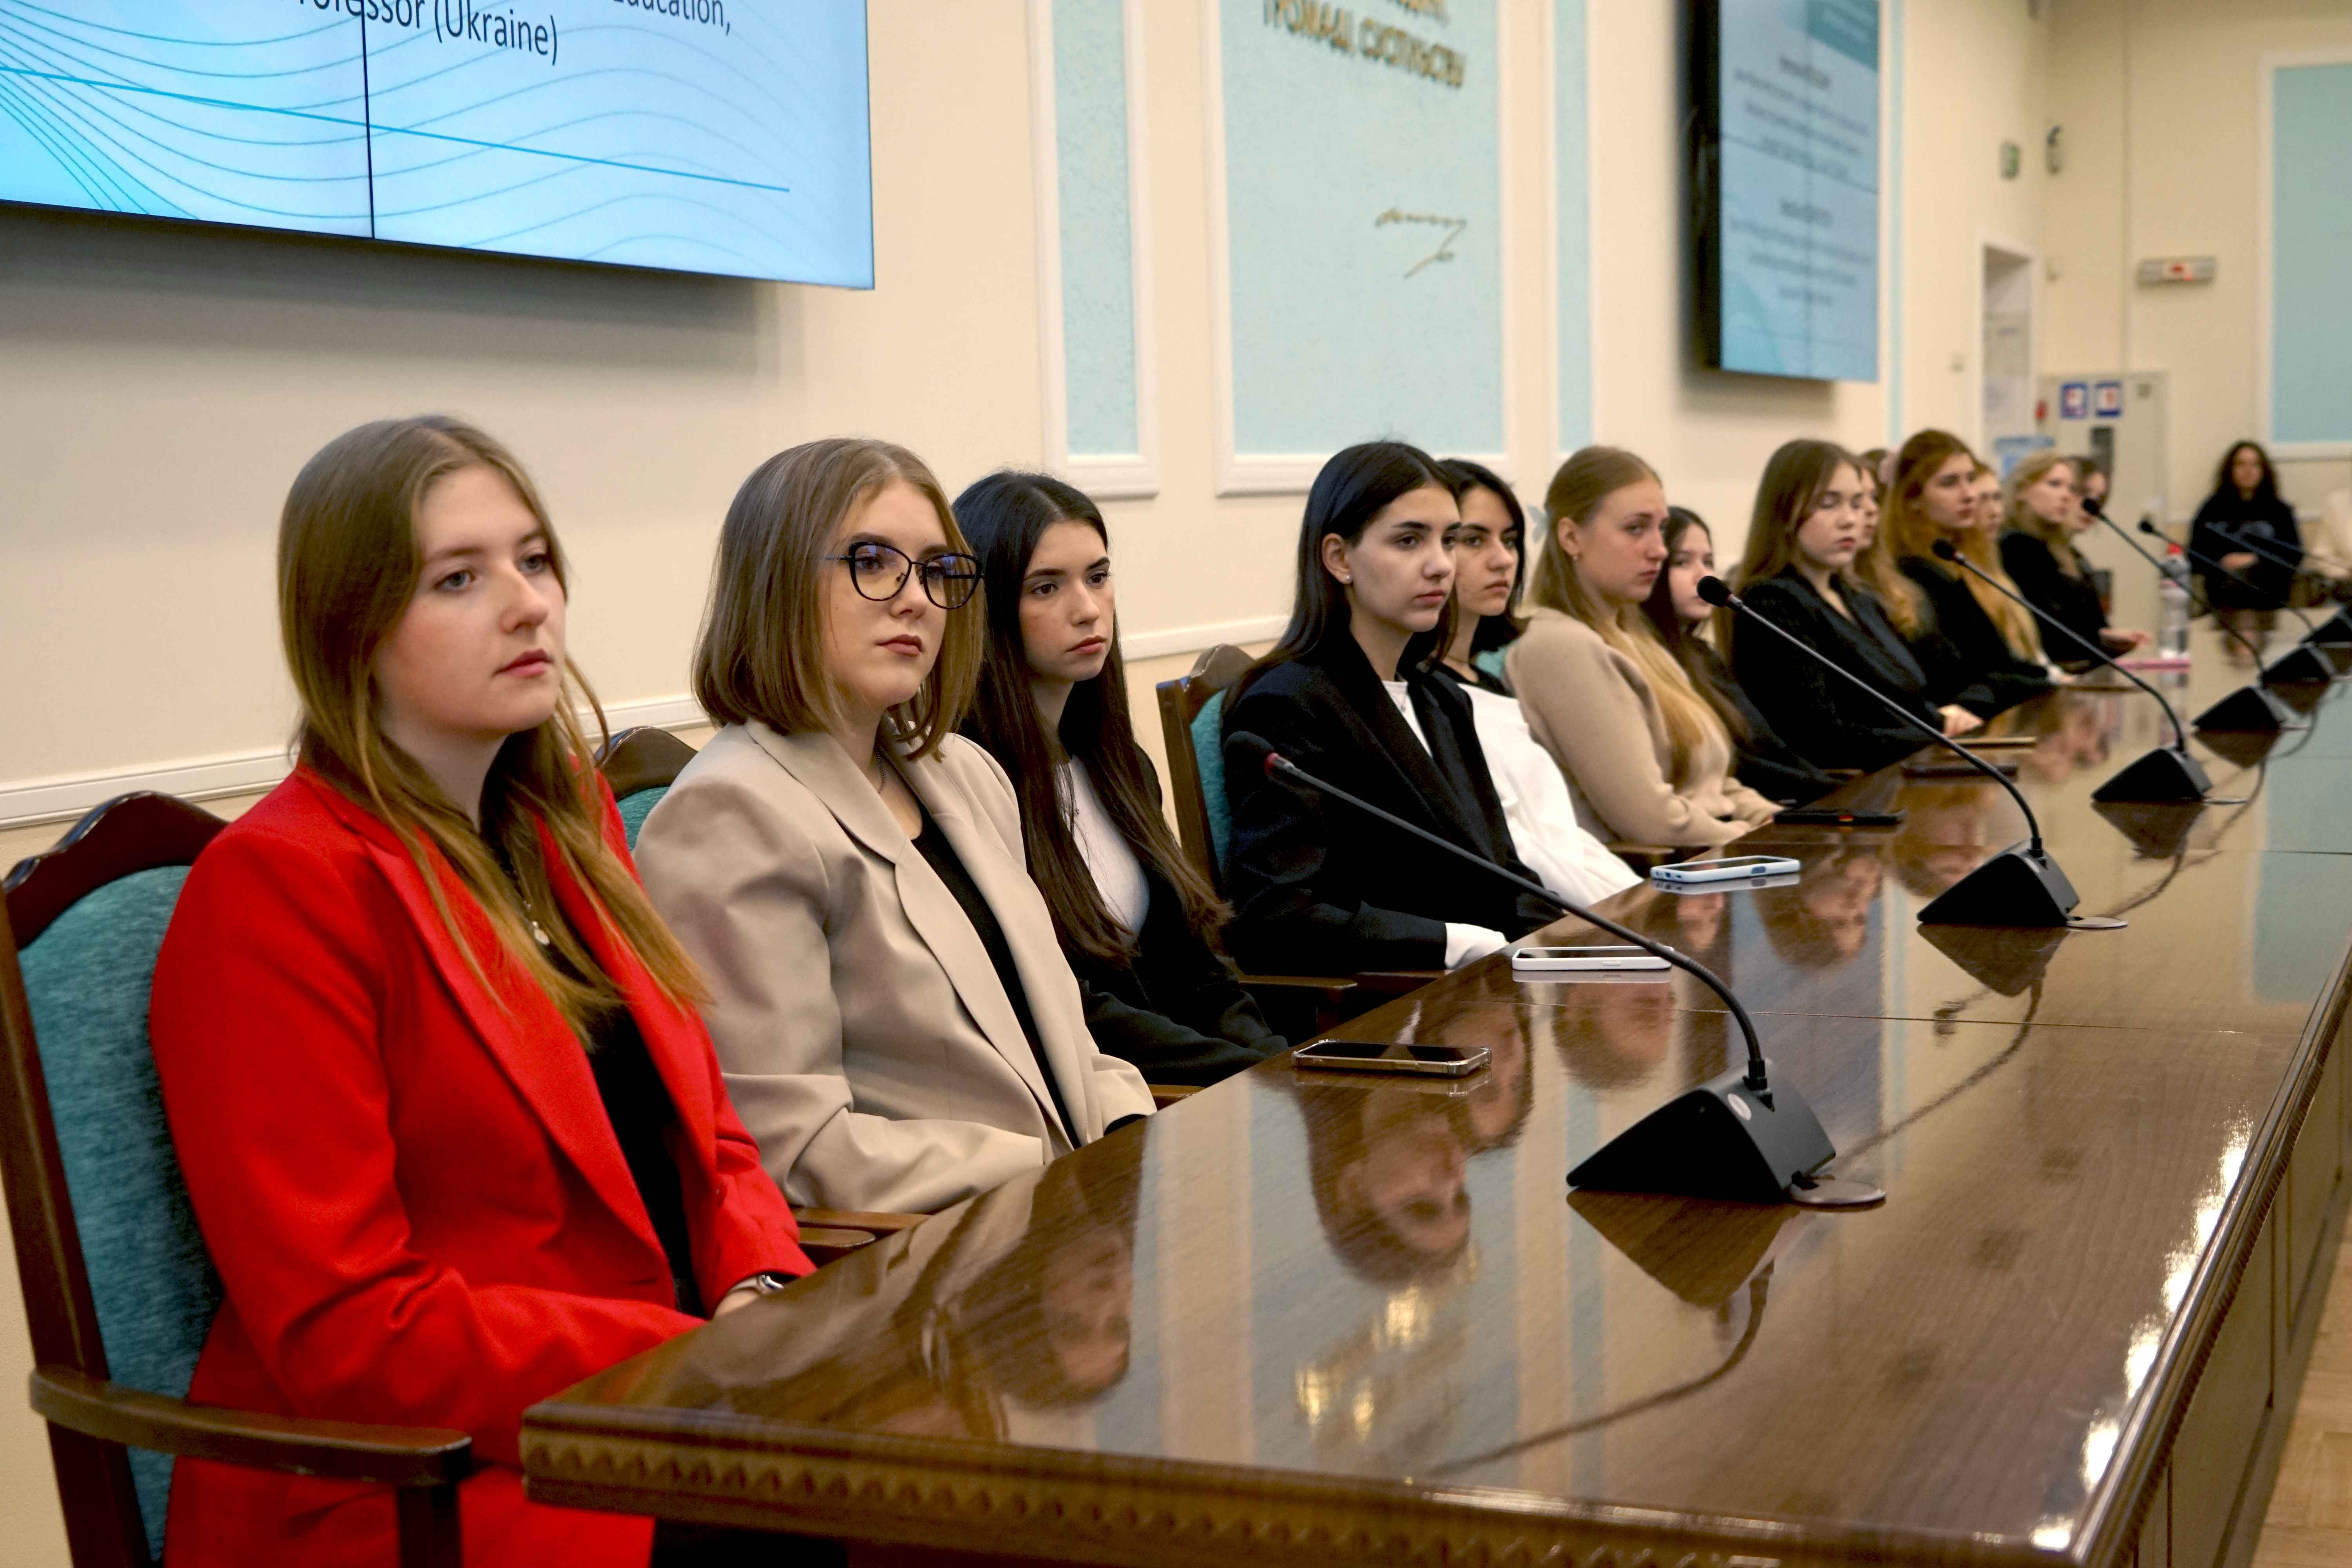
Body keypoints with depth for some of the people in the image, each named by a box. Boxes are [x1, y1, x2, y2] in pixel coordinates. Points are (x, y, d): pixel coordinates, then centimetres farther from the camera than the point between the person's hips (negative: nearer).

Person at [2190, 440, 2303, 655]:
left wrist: (2256, 561, -10)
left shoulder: (2278, 511, 16)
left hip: (2269, 588, 0)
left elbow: (2295, 556, 5)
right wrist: (2223, 562, -10)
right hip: (2223, 591, 0)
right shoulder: (2213, 510, 16)